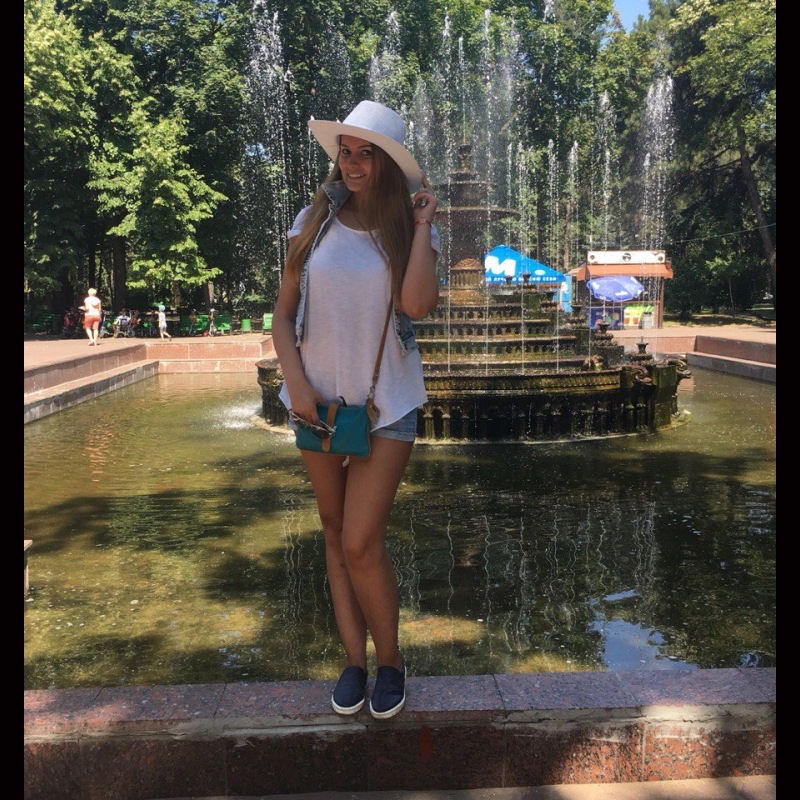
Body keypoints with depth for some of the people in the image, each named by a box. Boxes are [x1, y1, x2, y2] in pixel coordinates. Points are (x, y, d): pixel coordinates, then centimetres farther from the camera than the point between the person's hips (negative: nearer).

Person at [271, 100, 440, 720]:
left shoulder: (410, 232, -1)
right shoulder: (314, 223, 2)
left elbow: (417, 304, -21)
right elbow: (283, 314, 4)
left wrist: (422, 226, -13)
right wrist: (296, 381, -9)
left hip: (386, 405, -3)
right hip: (318, 400, 3)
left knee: (362, 544, -6)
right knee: (335, 532, 11)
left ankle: (390, 659, 19)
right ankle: (354, 660, 27)